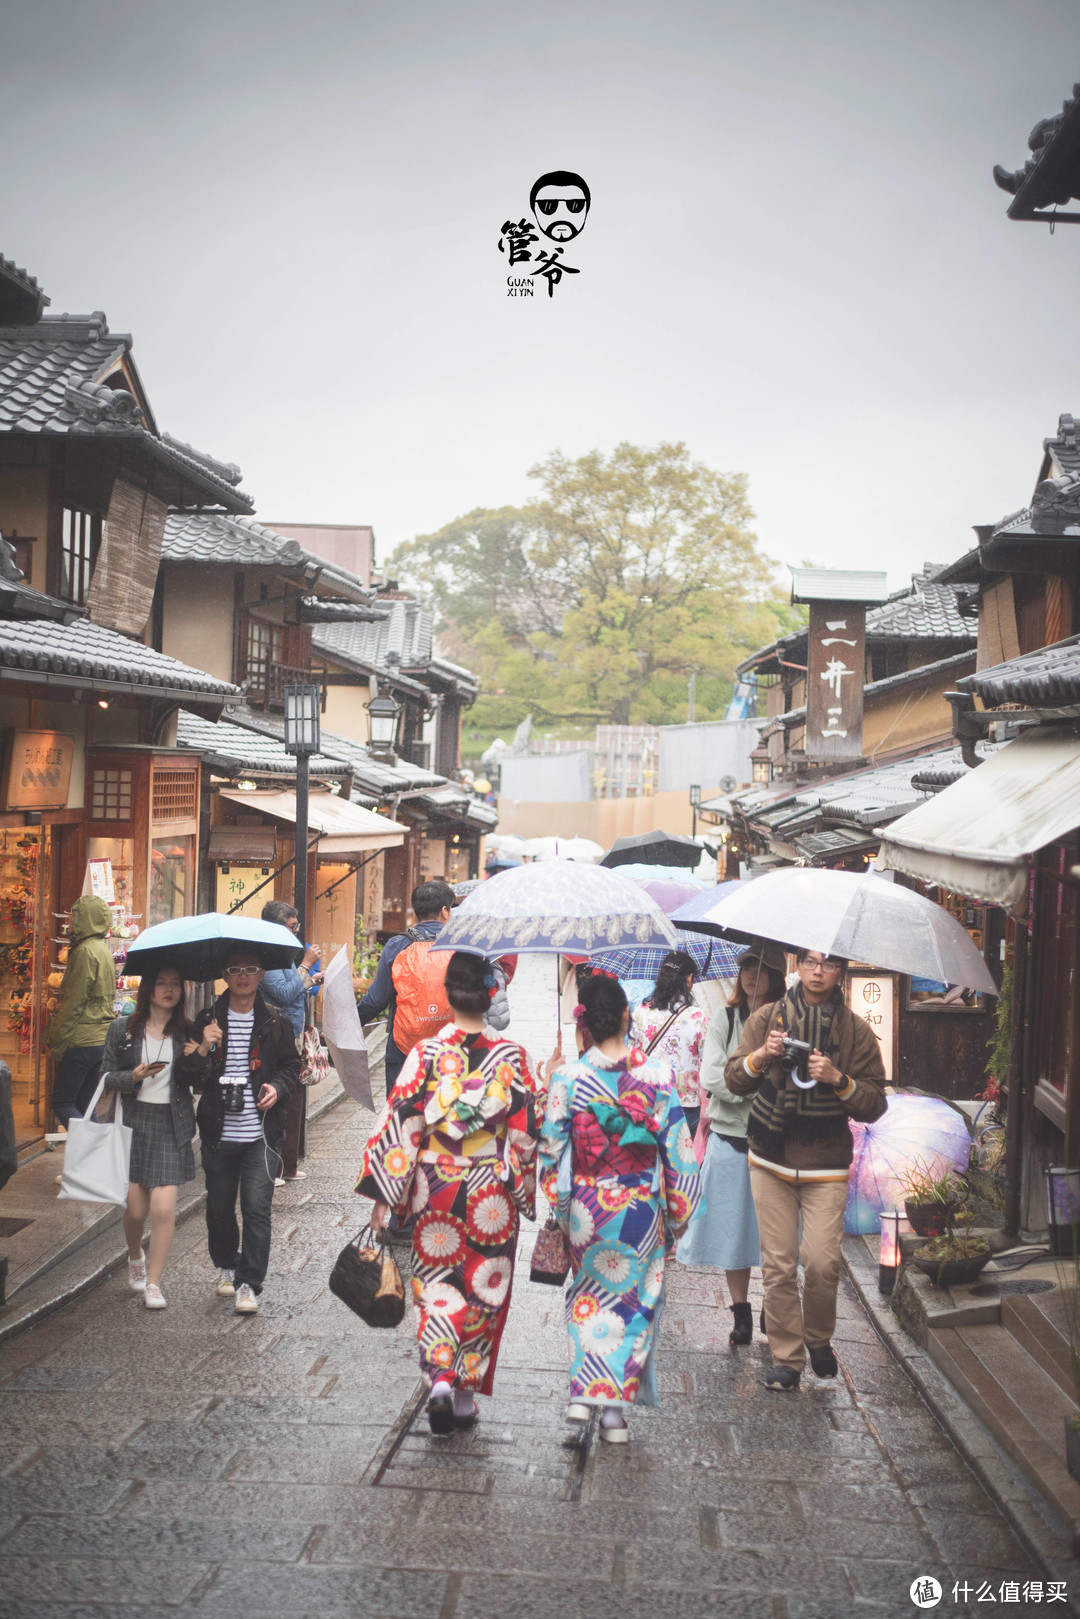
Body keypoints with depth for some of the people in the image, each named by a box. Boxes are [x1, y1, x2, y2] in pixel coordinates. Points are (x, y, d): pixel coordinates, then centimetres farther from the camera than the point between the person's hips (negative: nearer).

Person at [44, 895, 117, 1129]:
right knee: (83, 1106, 12)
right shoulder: (104, 950, 15)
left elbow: (74, 1002, -16)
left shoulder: (86, 951, -14)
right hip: (101, 1039, 9)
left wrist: (57, 1042, -10)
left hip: (82, 1041, -9)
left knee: (62, 1103, -3)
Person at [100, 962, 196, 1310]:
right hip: (133, 1122, 0)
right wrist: (134, 1076, -15)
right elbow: (107, 1076, 4)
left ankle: (153, 1282, 8)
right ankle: (135, 1258, 37)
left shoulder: (187, 1033, 2)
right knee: (135, 1208, 4)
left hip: (171, 1126, 0)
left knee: (163, 1209, -9)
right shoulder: (123, 1029, 2)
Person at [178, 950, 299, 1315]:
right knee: (219, 1206, 13)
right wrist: (203, 1050, -19)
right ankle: (227, 1264, 38)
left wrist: (278, 1087, -6)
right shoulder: (207, 1021, 3)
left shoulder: (274, 1022, 4)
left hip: (261, 1133, -1)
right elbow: (190, 1076, 0)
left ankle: (249, 1283, 0)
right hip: (219, 1133, 2)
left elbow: (292, 1064, 14)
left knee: (256, 1208, -9)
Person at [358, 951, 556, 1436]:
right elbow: (531, 1128, -3)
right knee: (483, 1290, 13)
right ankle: (466, 1395, 21)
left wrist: (383, 1194, -2)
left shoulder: (425, 1054, -9)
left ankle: (441, 1379, -9)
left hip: (435, 1192, 0)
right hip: (493, 1196, 1)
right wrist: (549, 1081, 15)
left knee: (438, 1286, 10)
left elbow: (400, 1125, -8)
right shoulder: (513, 1058, -7)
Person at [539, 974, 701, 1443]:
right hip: (642, 1210, 0)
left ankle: (583, 1393, 10)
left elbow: (552, 1151, -5)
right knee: (633, 1300, 14)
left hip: (587, 1209, 0)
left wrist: (560, 1209, 10)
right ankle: (615, 1408, 14)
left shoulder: (567, 1078, -11)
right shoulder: (656, 1075, -10)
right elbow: (678, 1150, -5)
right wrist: (677, 1214, 6)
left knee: (590, 1297, 20)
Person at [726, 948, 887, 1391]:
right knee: (779, 1264, 1)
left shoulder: (856, 1032, 2)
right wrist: (760, 1057, -21)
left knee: (822, 1261, -8)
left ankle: (819, 1339, 19)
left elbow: (875, 1105, 0)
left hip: (826, 1165, -1)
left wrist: (838, 1080, -17)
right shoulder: (767, 1018, 3)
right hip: (771, 1161, 1)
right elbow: (734, 1080, -1)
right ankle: (786, 1357, 14)